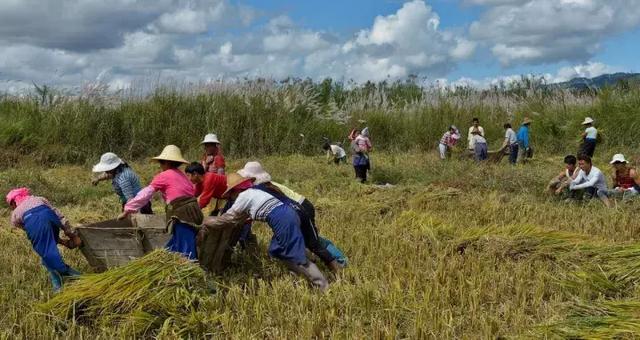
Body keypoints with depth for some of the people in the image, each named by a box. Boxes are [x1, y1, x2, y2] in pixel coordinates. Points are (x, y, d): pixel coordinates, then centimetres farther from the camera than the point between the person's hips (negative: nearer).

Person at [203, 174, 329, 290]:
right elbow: (240, 217, 41)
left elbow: (225, 219, 11)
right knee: (276, 251, 22)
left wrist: (206, 221, 26)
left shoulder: (242, 197, 2)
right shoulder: (252, 192, 28)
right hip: (288, 215, 9)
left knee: (297, 258, -5)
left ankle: (324, 287, -4)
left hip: (283, 220, -9)